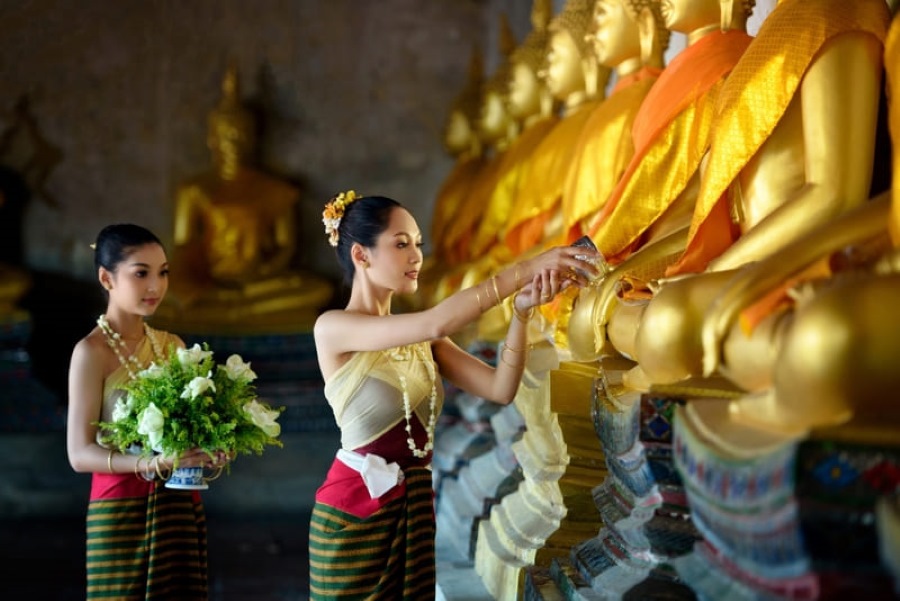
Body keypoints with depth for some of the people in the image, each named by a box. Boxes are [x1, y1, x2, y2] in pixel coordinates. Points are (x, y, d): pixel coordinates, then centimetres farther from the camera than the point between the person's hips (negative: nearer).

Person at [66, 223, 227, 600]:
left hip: (181, 504, 5)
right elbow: (80, 454, -14)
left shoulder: (171, 345, 9)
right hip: (122, 508, -5)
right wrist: (153, 464, -27)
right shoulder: (92, 352, -8)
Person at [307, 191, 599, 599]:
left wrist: (521, 311, -16)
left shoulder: (421, 340, 10)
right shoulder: (333, 328, -11)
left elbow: (501, 389, -2)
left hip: (418, 506, 6)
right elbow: (437, 323, -26)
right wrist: (525, 269, -26)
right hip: (354, 513, -6)